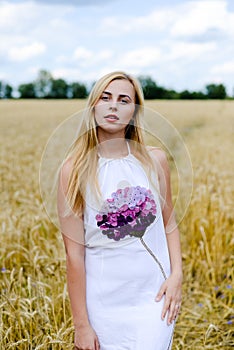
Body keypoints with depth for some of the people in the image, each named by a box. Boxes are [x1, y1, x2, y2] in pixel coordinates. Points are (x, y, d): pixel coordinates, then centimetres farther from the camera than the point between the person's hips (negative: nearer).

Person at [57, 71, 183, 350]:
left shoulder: (155, 160, -1)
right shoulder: (74, 170, -10)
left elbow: (169, 223, 9)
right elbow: (74, 253, -10)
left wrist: (177, 274, -5)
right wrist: (81, 325, -8)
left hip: (154, 296, 2)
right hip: (103, 301, -1)